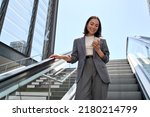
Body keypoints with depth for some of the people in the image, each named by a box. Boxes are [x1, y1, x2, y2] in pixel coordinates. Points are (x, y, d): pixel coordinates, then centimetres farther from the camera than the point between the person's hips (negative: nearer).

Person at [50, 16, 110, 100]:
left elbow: (106, 59, 13)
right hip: (84, 72, -1)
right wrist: (62, 57, -10)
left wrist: (98, 49, -4)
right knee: (82, 98, -13)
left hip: (100, 72, 1)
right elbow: (74, 58, 9)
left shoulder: (102, 41, 17)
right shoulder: (78, 41, 17)